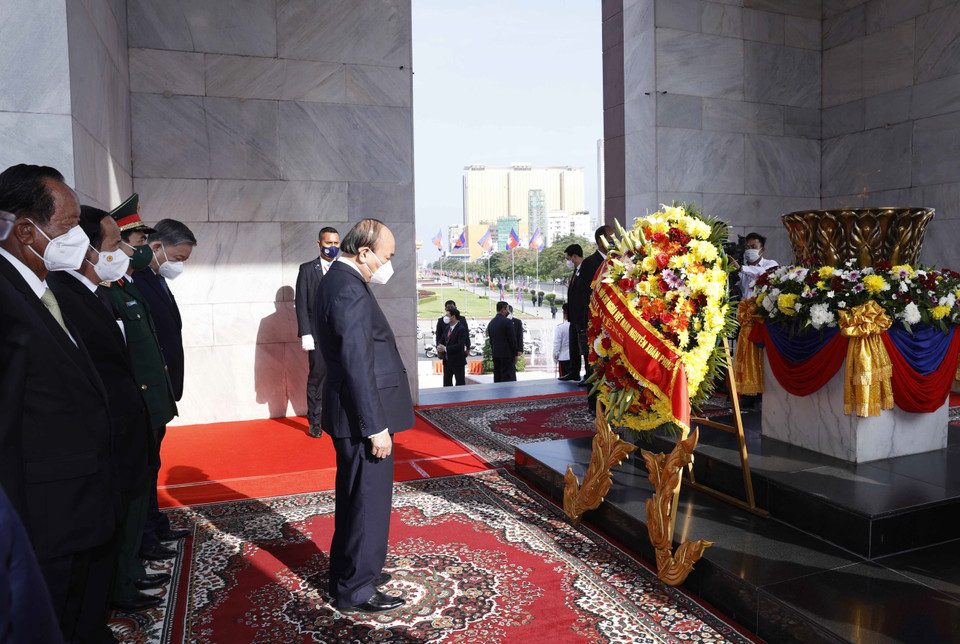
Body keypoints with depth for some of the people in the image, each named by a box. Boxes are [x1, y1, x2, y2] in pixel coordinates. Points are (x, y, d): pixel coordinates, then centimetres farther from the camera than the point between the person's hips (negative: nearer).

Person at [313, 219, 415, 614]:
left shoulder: (339, 281, 11)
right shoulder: (349, 289, -21)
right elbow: (357, 366, -24)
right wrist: (376, 427, -21)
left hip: (356, 414, 11)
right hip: (363, 416, -11)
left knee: (356, 498, 22)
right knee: (368, 501, 3)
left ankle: (349, 570, 39)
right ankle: (356, 591, 18)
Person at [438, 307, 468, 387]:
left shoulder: (461, 329, -15)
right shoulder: (448, 327, 11)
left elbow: (460, 346, -24)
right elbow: (444, 340, 17)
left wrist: (445, 348, -22)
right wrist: (439, 347, -6)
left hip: (457, 361, -8)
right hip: (447, 361, 8)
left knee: (460, 383, 3)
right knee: (447, 383, 13)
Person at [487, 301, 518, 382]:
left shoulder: (491, 323, 10)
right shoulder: (507, 322, -13)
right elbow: (512, 340, -11)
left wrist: (493, 350, 18)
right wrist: (515, 354, -5)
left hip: (495, 355, 7)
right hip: (507, 354, -7)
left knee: (497, 378, 10)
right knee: (508, 379, -5)